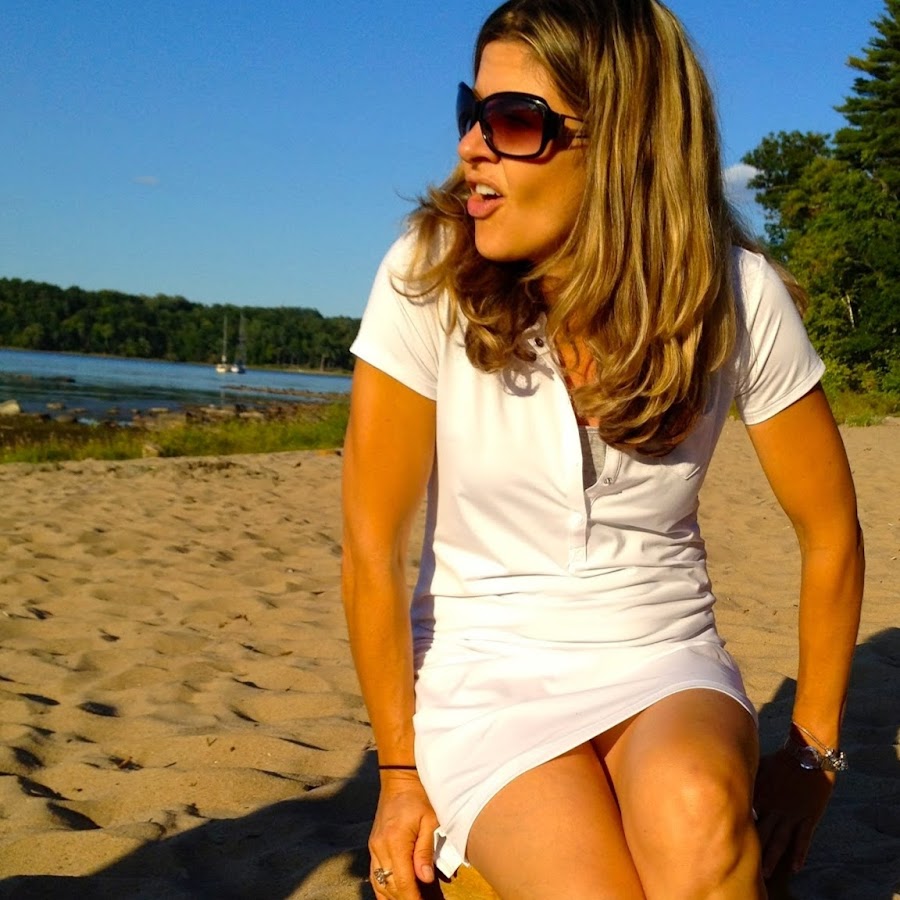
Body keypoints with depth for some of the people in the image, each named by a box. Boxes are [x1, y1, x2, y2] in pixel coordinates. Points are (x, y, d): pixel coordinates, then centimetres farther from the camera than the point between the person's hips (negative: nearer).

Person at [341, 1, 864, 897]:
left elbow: (830, 532, 1)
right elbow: (373, 550, -10)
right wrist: (400, 774, -5)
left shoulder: (735, 295, -11)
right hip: (487, 670, 0)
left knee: (693, 811, -34)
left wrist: (811, 752, 3)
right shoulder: (429, 277, -15)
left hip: (665, 664, 1)